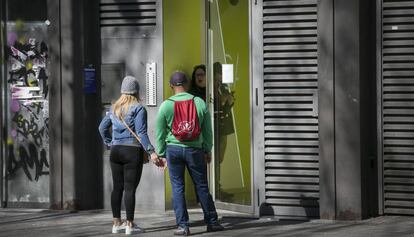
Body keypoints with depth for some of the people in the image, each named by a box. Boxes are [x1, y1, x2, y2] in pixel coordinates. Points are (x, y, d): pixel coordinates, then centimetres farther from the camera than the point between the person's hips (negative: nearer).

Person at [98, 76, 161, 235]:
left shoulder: (114, 108, 11)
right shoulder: (138, 109, -8)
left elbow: (102, 127, 16)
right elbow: (141, 133, -15)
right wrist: (151, 152, -17)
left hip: (115, 151, 6)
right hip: (133, 151, -6)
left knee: (117, 187, 10)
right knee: (130, 188, -4)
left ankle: (116, 223, 15)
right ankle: (130, 225, -2)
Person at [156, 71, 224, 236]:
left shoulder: (166, 105, -5)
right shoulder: (200, 103, -1)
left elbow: (160, 134, -1)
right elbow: (207, 130, 6)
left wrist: (161, 154, 10)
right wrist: (208, 150, 17)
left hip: (173, 149, -1)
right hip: (194, 149, 1)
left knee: (177, 188, 4)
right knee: (202, 187, 10)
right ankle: (212, 222, 17)